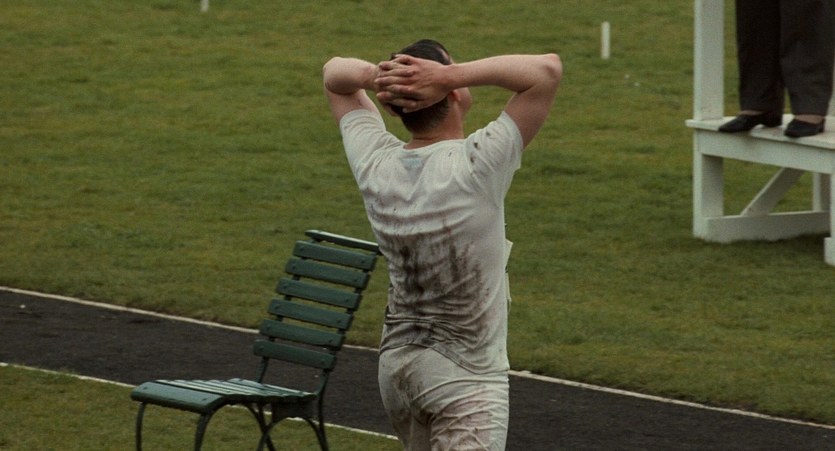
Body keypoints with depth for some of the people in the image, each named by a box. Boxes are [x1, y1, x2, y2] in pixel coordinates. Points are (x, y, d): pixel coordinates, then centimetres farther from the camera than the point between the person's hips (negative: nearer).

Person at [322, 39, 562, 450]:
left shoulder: (375, 162, -3)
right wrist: (452, 75, -22)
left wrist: (375, 76, -10)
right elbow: (547, 69, -20)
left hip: (397, 364, 7)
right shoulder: (476, 167, -20)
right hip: (463, 377, -7)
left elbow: (334, 74, 13)